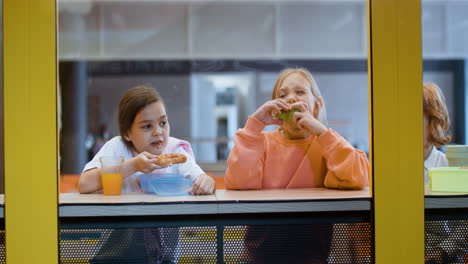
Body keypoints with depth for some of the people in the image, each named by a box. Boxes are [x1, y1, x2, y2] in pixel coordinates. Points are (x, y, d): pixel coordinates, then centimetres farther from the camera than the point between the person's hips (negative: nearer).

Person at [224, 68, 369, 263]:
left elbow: (357, 179, -15)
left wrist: (320, 130, -14)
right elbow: (238, 184, -12)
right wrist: (254, 124, -11)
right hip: (262, 247, 1)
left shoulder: (327, 142, 6)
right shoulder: (264, 142, 8)